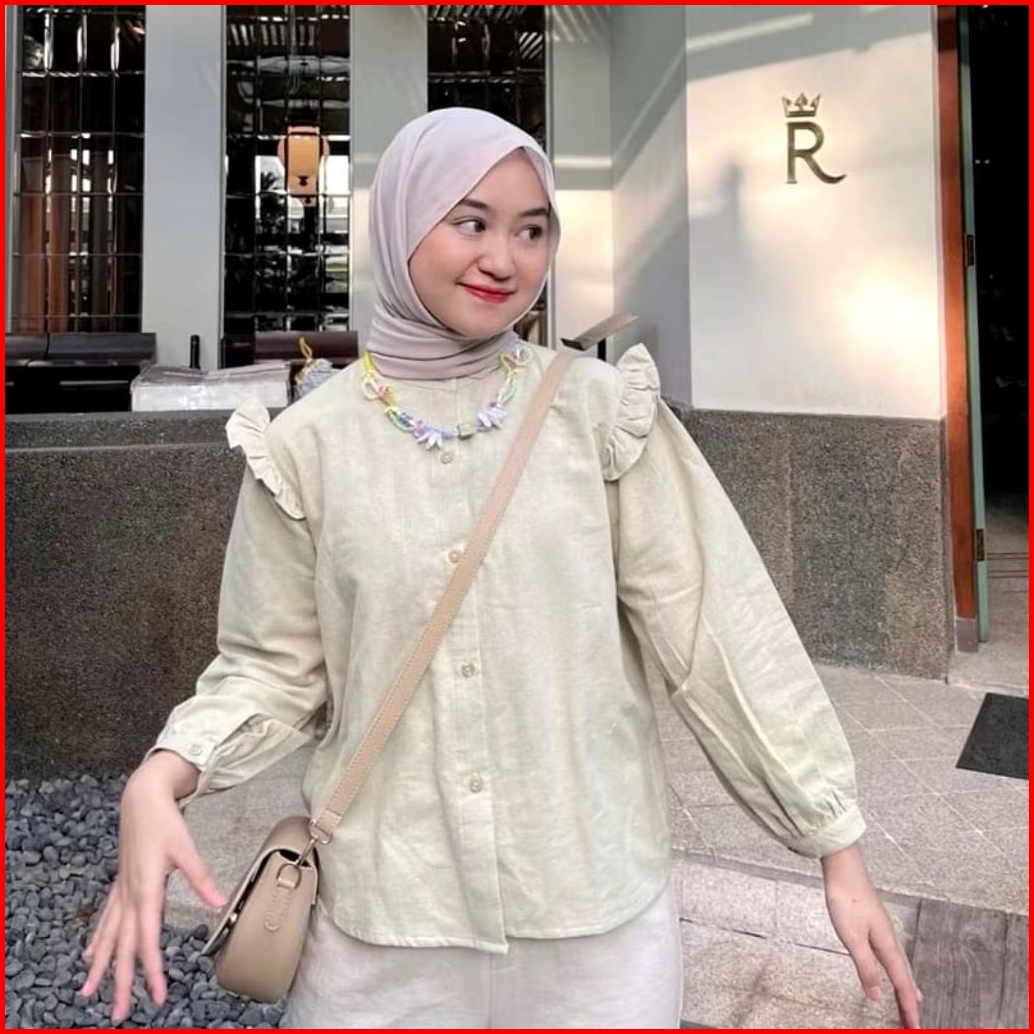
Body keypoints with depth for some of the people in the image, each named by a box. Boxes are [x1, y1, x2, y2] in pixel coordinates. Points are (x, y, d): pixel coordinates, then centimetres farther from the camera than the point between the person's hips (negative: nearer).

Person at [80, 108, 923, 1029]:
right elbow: (273, 665, 1)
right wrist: (158, 780, -17)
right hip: (385, 912, 1)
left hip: (598, 900, 0)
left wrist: (840, 853, -5)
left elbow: (717, 627, -6)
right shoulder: (308, 444, -4)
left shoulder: (603, 413, -6)